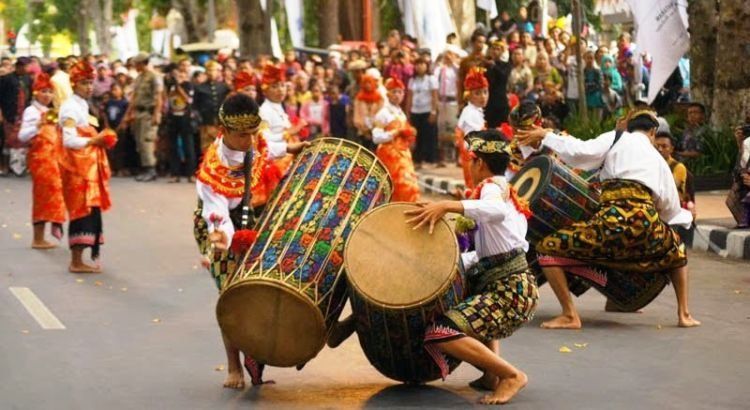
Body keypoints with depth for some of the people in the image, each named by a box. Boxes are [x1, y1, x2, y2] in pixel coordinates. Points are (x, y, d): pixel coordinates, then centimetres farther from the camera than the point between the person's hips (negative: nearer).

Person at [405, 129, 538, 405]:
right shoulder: (505, 189, 21)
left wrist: (447, 205, -35)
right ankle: (492, 373, 22)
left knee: (442, 333, -21)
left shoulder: (492, 186, -6)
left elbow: (497, 210, -32)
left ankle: (511, 376, -13)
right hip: (516, 282, 10)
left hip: (511, 291, -10)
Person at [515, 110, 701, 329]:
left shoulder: (616, 139, 16)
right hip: (648, 225, 5)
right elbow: (671, 209, 33)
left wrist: (545, 137, 9)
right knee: (676, 250, 40)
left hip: (614, 220, -5)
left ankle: (570, 316, -3)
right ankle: (684, 314, 32)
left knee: (547, 248, 8)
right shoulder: (658, 160, 29)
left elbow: (581, 152, -2)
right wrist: (686, 217, 56)